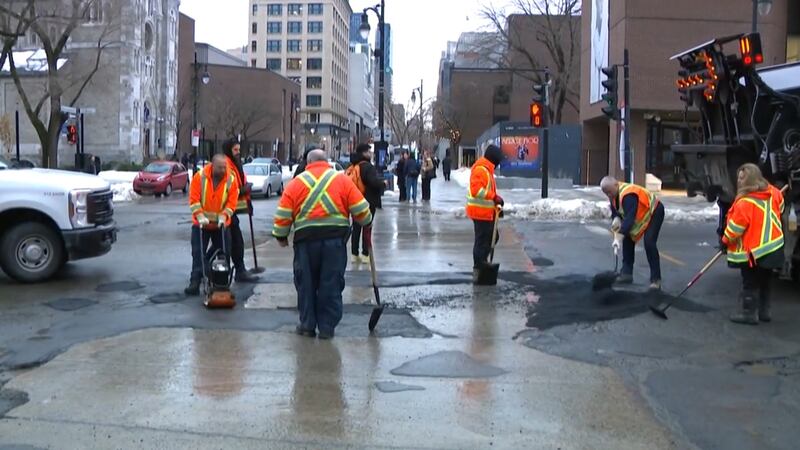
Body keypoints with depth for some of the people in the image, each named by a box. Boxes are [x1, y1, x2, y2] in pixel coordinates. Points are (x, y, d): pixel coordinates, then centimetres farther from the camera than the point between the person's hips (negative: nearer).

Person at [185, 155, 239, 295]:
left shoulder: (231, 180, -7)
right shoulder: (199, 176, -11)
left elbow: (232, 202, -7)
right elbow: (194, 199, -12)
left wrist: (223, 217, -20)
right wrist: (200, 216, -22)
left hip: (221, 224, 1)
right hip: (201, 223, -1)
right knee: (198, 254, -3)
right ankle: (195, 283, -3)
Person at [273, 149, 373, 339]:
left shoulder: (296, 183, 6)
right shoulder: (342, 180, 5)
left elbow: (283, 214, 3)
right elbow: (360, 208, 4)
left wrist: (281, 236, 16)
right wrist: (367, 224, 21)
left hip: (306, 240, 0)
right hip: (335, 239, 0)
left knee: (306, 284, 12)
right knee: (331, 284, 6)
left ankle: (307, 325, 17)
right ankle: (327, 327, 9)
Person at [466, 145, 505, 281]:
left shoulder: (487, 169, 17)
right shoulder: (480, 169, -17)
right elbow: (476, 190, -27)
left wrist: (496, 201, 11)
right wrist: (494, 197, -27)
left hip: (487, 211, 11)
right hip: (480, 211, -11)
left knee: (492, 237, 19)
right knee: (482, 240, -6)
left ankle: (482, 262, 30)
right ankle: (478, 270, 0)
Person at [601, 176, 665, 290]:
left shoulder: (628, 195, -38)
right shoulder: (614, 193, -9)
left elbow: (629, 217, -45)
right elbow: (615, 209, 4)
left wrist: (619, 237, -52)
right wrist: (616, 218, -20)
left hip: (654, 212, -9)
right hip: (640, 215, 9)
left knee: (649, 242, -22)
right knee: (628, 239, 6)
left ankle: (656, 280, -18)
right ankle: (627, 273, 16)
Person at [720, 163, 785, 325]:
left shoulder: (745, 202, -23)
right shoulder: (773, 193, 1)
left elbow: (735, 227, -17)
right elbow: (780, 208, 21)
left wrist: (724, 241, -2)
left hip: (752, 249, -8)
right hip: (773, 246, 8)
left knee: (750, 283, 2)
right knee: (764, 281, 18)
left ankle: (749, 313, 7)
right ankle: (764, 311, 26)